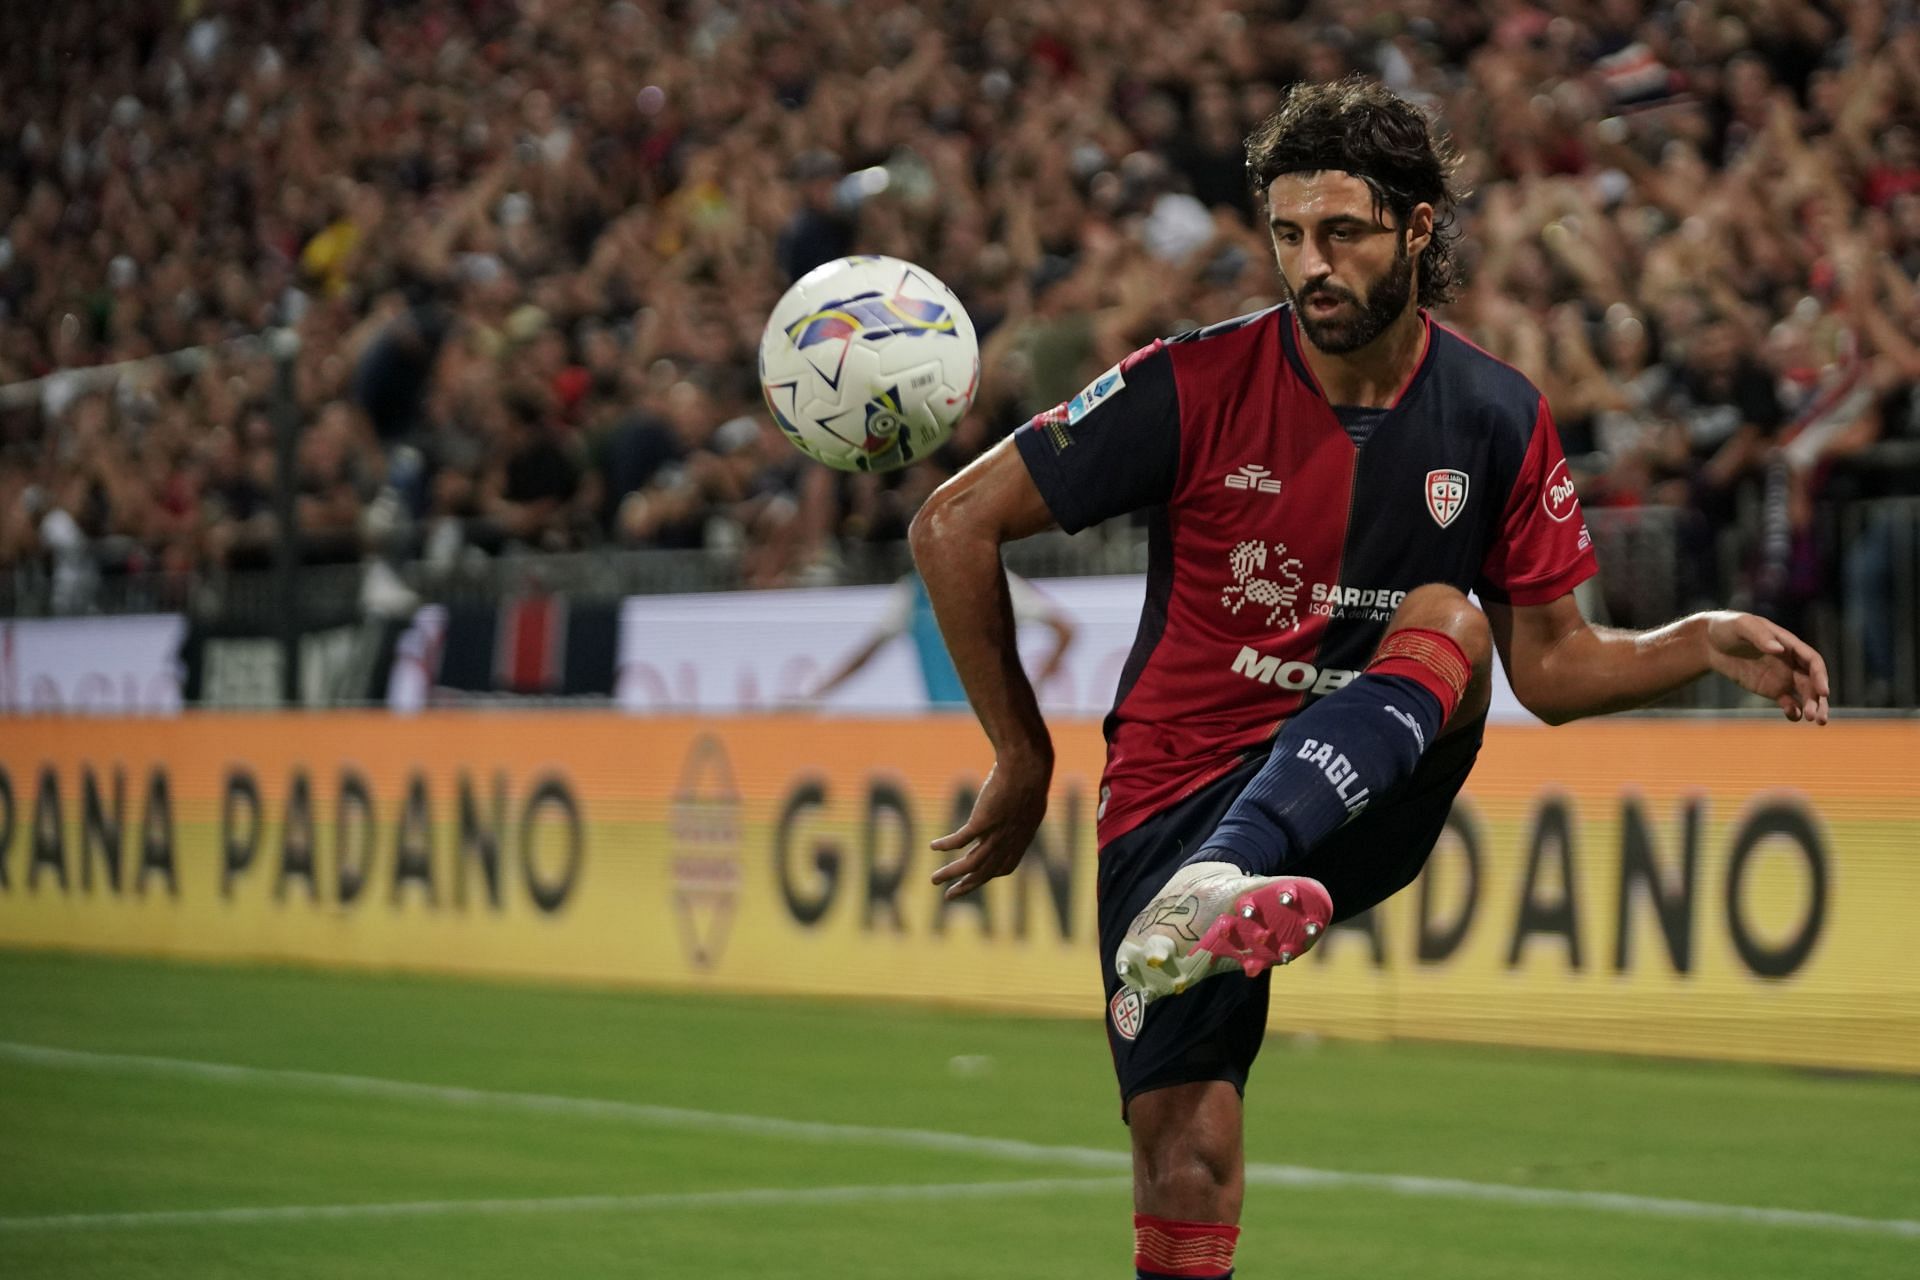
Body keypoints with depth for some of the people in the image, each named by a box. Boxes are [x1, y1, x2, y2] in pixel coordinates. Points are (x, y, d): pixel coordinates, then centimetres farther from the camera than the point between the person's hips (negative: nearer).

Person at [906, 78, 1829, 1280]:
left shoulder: (1496, 416, 1)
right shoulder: (1195, 387, -8)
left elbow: (1552, 666, 8)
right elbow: (956, 525, -2)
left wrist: (1702, 643, -10)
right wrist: (1024, 757, 2)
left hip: (1364, 810, 2)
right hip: (1181, 801, -2)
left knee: (1449, 619, -29)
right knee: (1191, 1165, -20)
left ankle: (1215, 890, -49)